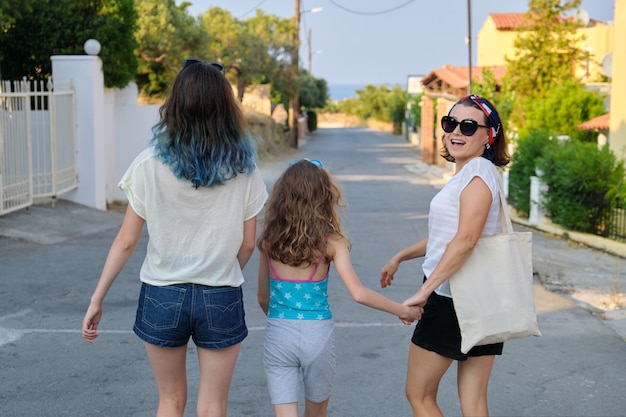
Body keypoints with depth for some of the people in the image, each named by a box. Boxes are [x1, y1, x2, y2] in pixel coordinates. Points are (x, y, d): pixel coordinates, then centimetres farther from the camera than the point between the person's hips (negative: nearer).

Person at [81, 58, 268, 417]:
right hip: (221, 300, 0)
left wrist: (96, 300, 3)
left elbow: (126, 242, -7)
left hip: (163, 296, 0)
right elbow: (247, 244, 0)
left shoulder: (150, 165, -11)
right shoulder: (243, 169, -7)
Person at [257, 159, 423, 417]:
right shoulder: (330, 241, -9)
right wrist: (402, 311, -3)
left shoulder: (269, 240, -1)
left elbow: (263, 297, 8)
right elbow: (358, 294, -15)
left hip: (278, 336, 1)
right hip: (317, 335, -1)